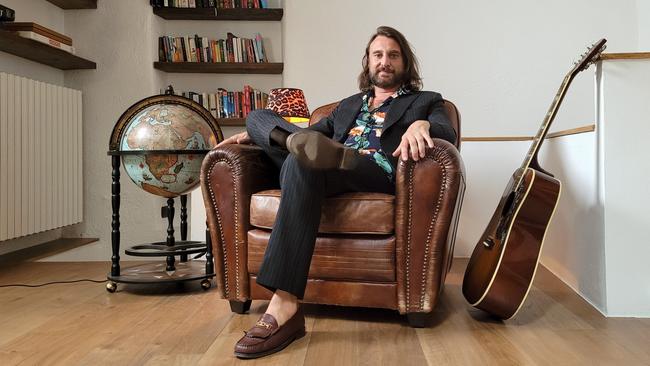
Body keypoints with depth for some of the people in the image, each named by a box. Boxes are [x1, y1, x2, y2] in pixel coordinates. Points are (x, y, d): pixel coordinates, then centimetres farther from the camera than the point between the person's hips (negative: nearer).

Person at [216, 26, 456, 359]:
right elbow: (315, 132, 33)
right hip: (330, 167, 5)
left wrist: (422, 124, -23)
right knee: (258, 115, -4)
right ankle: (307, 149, -37)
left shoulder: (426, 101, 22)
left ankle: (285, 307, -44)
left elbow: (448, 132, 3)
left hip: (378, 175, -5)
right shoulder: (349, 104, 35)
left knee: (302, 163, -38)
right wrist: (255, 133, 19)